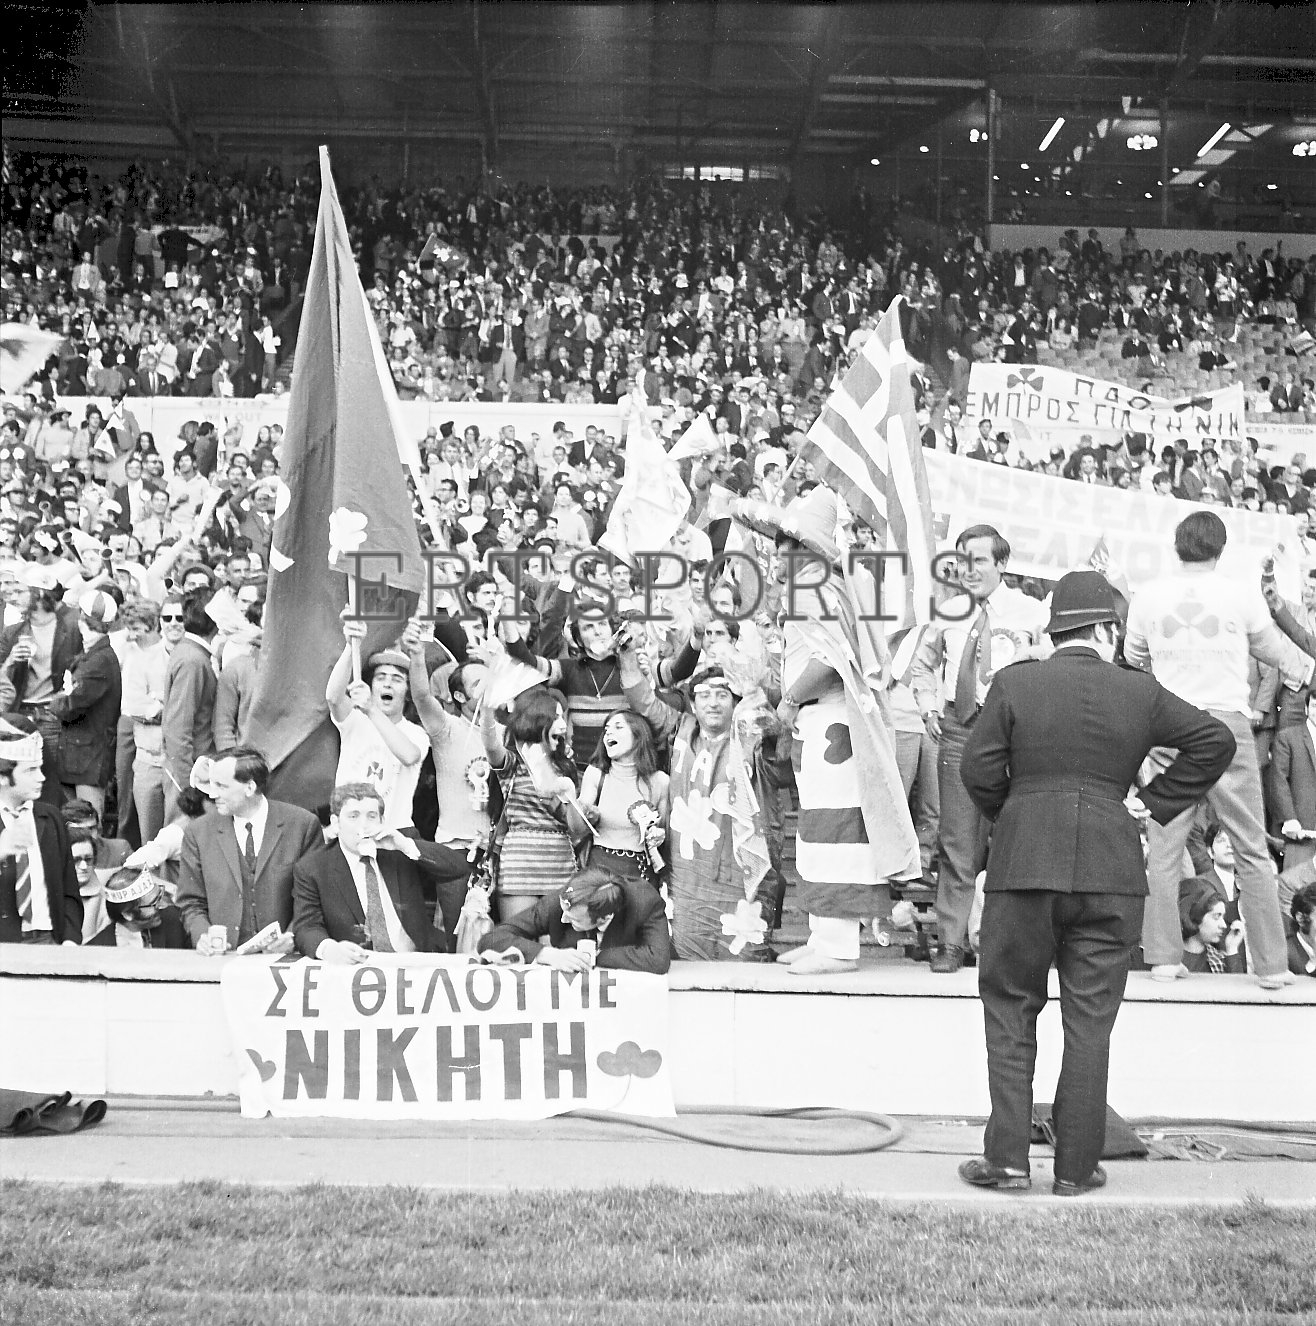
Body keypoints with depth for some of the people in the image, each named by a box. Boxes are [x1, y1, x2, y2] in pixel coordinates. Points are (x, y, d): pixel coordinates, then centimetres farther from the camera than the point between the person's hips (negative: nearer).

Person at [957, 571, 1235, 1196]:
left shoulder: (1014, 683, -2)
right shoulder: (1141, 692, 3)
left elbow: (977, 768, -5)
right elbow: (1215, 740, 8)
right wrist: (1155, 803, 10)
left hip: (1023, 864, -1)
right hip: (1111, 869, 1)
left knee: (1010, 1011, 11)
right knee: (1089, 1022, 8)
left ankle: (1007, 1158, 10)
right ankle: (1076, 1167, 14)